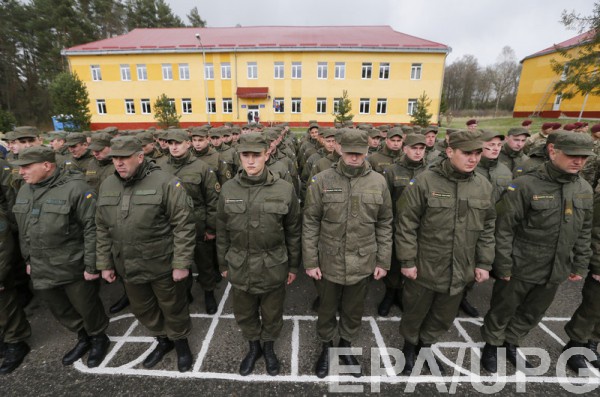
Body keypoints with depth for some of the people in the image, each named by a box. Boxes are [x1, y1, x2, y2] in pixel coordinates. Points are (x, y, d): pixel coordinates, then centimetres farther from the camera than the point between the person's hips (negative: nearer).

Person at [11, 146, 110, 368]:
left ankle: (99, 339, 36)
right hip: (42, 270, 7)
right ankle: (83, 338, 43)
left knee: (86, 307, 10)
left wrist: (92, 266, -19)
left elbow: (92, 229, -19)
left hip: (75, 269, -7)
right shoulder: (24, 191, 7)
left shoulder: (75, 188, -18)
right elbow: (23, 231, 17)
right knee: (60, 310, 21)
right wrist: (28, 260, 16)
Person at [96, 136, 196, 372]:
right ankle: (163, 340, 49)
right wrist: (105, 264, 11)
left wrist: (182, 263, -19)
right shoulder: (107, 186, 3)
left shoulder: (165, 183, -17)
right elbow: (103, 229, 11)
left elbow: (184, 225, -19)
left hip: (163, 266, -6)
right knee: (142, 309, 23)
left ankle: (181, 342, 41)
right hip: (129, 267, 6)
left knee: (173, 308, 13)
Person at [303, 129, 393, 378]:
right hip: (328, 262, -1)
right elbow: (310, 223, -7)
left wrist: (383, 261, 3)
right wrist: (310, 261, -7)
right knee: (327, 309, 19)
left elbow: (384, 225, 3)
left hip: (363, 263, 2)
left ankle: (346, 345, 49)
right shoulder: (321, 180, -10)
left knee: (354, 310, 21)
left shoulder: (378, 182, -3)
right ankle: (326, 346, 47)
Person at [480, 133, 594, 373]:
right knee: (503, 310, 12)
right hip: (519, 269, -6)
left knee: (533, 314, 22)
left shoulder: (585, 189, 2)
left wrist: (580, 265, 11)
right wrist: (503, 265, -15)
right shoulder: (525, 186, -17)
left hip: (555, 272, 6)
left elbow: (584, 232, 12)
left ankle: (511, 343, 44)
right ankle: (492, 345, 35)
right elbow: (503, 228, -17)